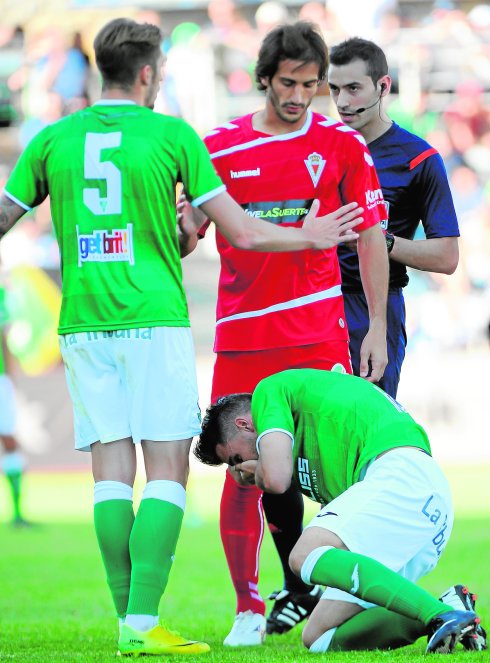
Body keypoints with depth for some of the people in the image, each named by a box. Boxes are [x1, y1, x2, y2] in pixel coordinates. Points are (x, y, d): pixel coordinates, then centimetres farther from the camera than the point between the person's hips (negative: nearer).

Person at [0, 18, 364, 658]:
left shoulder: (53, 139, 8)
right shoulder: (172, 135, 0)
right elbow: (239, 231, 1)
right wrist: (306, 237, 18)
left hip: (82, 323, 4)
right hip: (154, 318, -4)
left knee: (111, 472, 5)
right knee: (167, 472, -3)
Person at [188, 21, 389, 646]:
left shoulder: (342, 144, 4)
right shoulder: (220, 147, 5)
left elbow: (371, 237, 7)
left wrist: (378, 326, 3)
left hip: (319, 333, -1)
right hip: (243, 332, 1)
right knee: (246, 468, 0)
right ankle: (249, 608, 6)